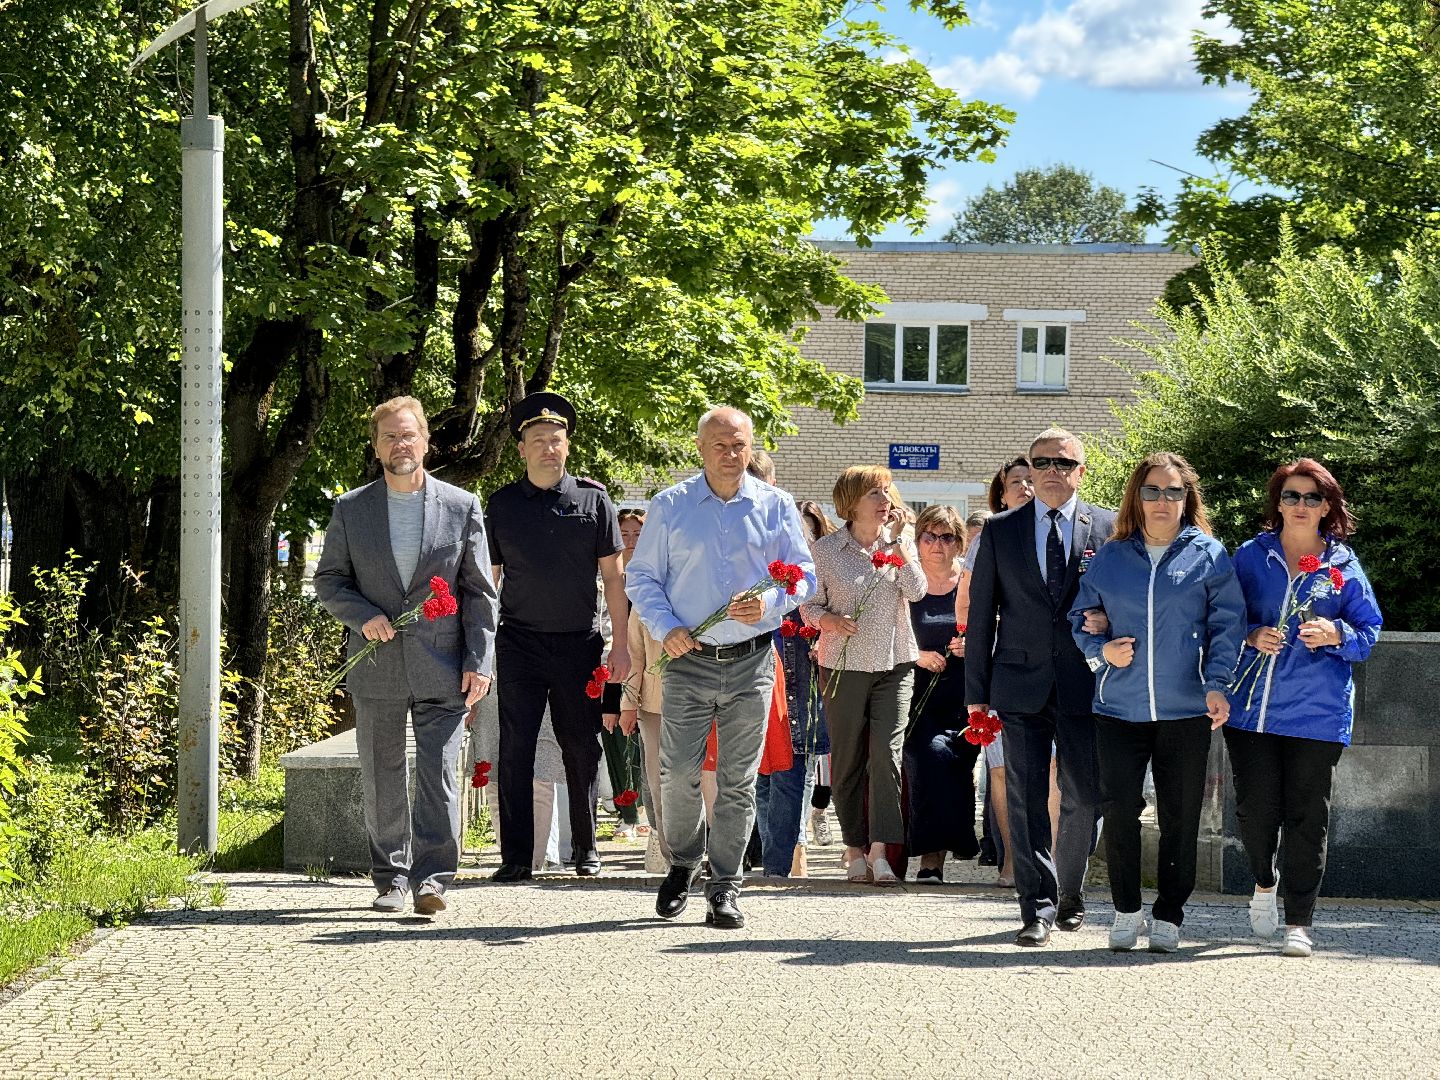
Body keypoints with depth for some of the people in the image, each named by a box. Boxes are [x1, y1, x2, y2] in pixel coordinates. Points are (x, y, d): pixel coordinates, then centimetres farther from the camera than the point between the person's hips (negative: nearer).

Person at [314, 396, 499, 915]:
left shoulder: (462, 507, 3)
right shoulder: (350, 510, 6)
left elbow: (478, 592, 4)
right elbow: (329, 579, 10)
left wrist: (479, 660, -4)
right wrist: (362, 616, -9)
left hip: (441, 667, -2)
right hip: (376, 668, 2)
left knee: (439, 774, -8)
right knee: (380, 781, 8)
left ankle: (431, 877, -6)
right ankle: (390, 878, 19)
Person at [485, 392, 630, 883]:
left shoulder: (592, 499, 4)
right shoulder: (501, 505, 5)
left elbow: (613, 574, 5)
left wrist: (621, 644, 0)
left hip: (579, 641, 0)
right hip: (519, 641, 0)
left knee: (582, 748, 6)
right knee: (515, 749, -3)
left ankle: (584, 848, 20)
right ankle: (516, 857, 1)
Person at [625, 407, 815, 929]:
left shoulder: (776, 506, 7)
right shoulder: (669, 506, 5)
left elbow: (804, 574, 8)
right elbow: (640, 576, 7)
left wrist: (769, 603, -12)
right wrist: (665, 627, -9)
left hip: (752, 663, 1)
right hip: (688, 660, -1)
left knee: (738, 781, 2)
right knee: (678, 774, -4)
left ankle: (725, 886, 10)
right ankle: (683, 864, 21)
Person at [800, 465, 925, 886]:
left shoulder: (899, 543, 6)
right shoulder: (825, 549, -1)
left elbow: (917, 591, -8)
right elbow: (809, 606, 4)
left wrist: (898, 540, -11)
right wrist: (830, 620, -17)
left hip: (894, 663, 1)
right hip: (844, 666, -1)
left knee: (887, 755, -10)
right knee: (847, 760, 4)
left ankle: (879, 850, -11)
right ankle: (855, 848, 15)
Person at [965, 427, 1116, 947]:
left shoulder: (1109, 528, 5)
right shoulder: (1000, 531, 7)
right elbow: (980, 614, 7)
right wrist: (977, 692, 3)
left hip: (1085, 684, 0)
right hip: (1021, 684, 0)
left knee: (1085, 797, 5)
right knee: (1026, 800, -2)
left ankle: (1070, 894, 25)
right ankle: (1038, 908, 1)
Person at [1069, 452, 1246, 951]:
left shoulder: (1208, 554, 4)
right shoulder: (1109, 557, 10)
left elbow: (1226, 624, 0)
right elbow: (1080, 619, 16)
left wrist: (1217, 684, -11)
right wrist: (1102, 650, -4)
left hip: (1186, 709, -1)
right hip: (1119, 706, 1)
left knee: (1180, 817, 3)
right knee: (1118, 809, -5)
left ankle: (1168, 916, 15)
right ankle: (1126, 910, 12)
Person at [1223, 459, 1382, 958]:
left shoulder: (1343, 565, 5)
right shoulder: (1251, 556, 6)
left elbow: (1369, 631, 7)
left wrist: (1336, 634, -14)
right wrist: (1252, 636, -10)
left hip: (1318, 710, 0)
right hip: (1252, 707, 1)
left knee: (1307, 817, 0)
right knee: (1256, 809, -1)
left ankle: (1298, 921, 8)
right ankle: (1265, 881, 29)